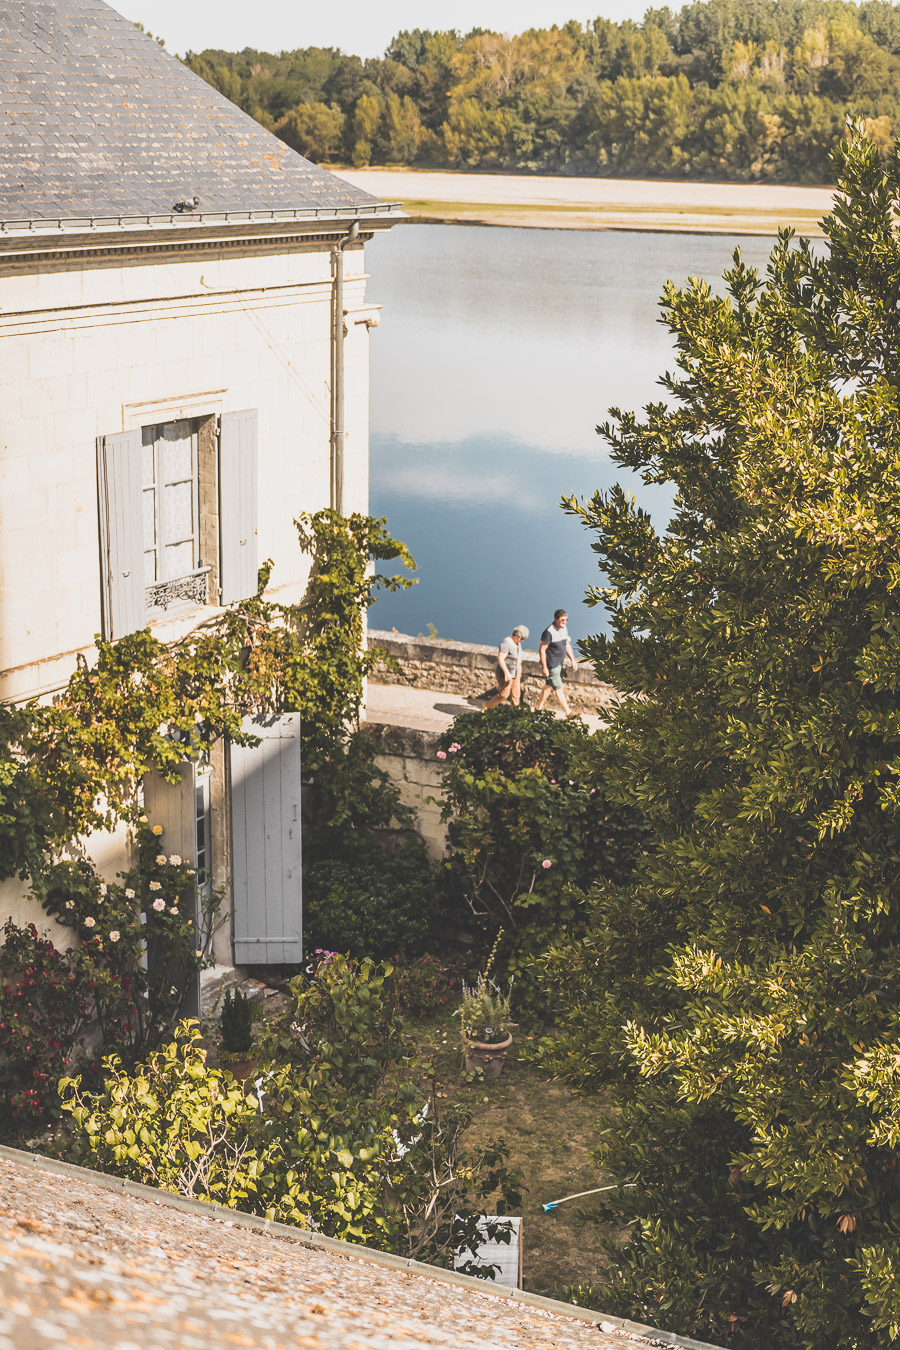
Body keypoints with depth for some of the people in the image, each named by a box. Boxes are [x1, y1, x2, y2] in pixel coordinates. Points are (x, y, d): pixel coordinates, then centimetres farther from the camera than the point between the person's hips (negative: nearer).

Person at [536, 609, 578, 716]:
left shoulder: (564, 629, 6)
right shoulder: (549, 632, -20)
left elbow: (567, 645, 18)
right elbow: (542, 650, -18)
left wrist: (573, 659, 14)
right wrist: (544, 667, -18)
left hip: (560, 664, 9)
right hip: (552, 665, -9)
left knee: (548, 686, 18)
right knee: (558, 689, -1)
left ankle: (539, 708, 30)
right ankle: (568, 712, 4)